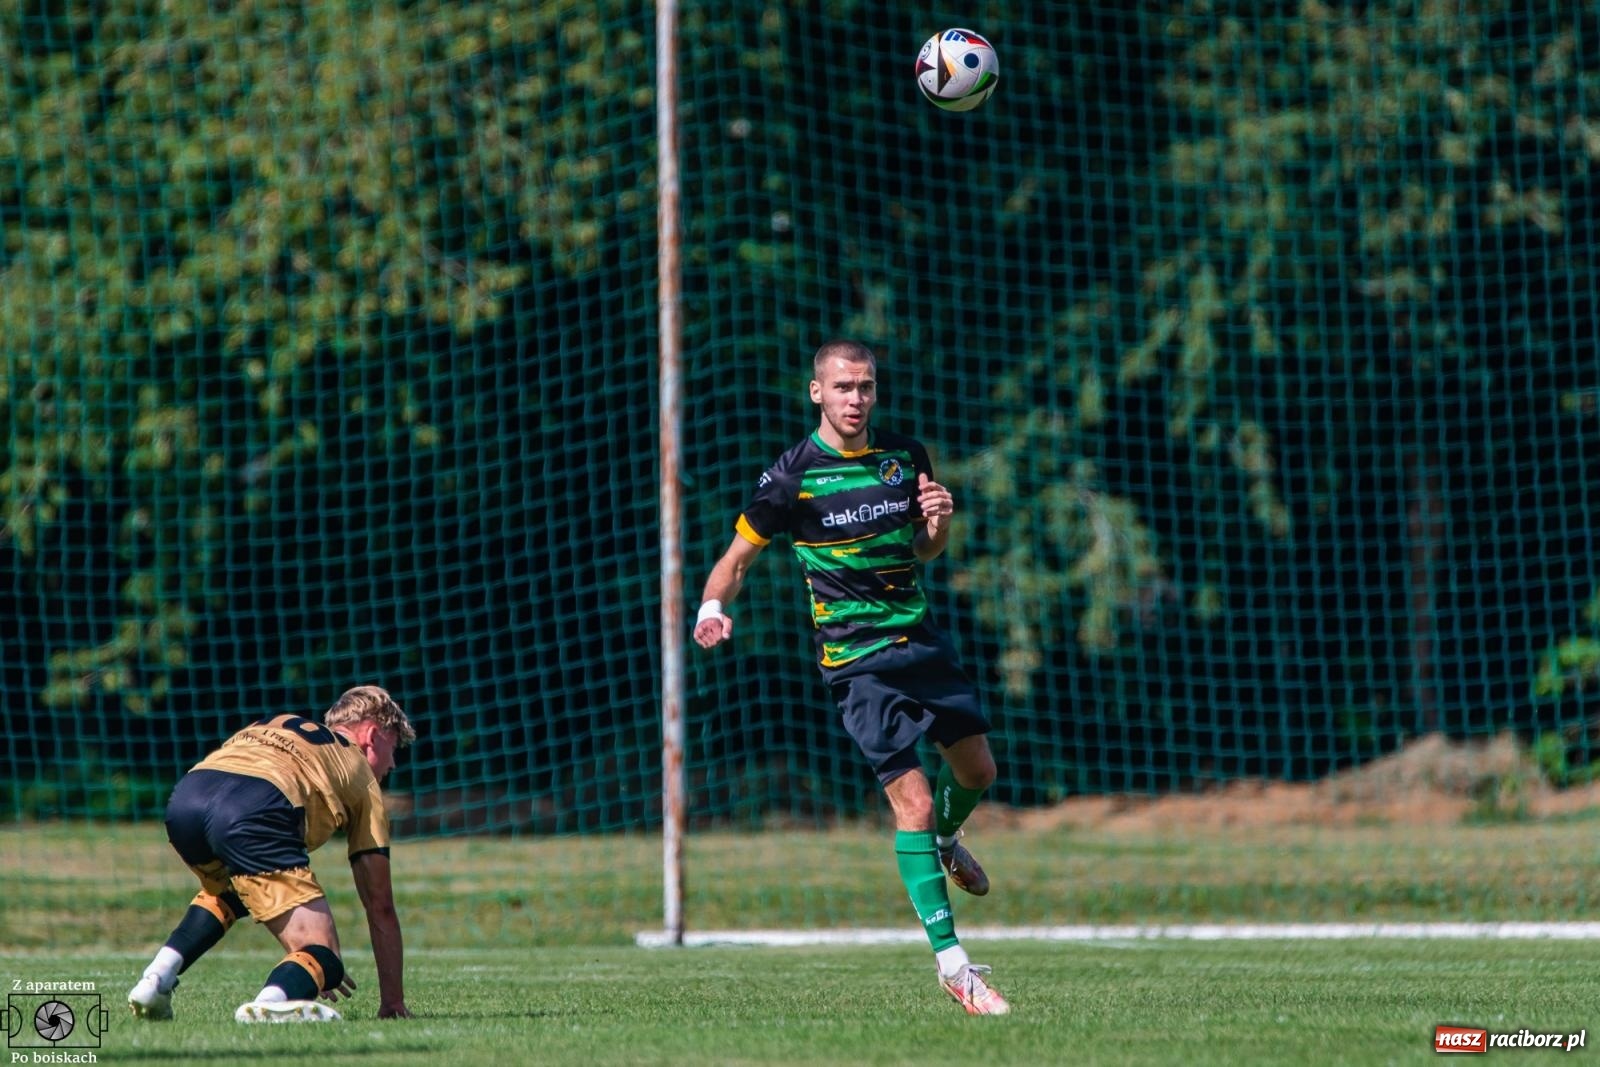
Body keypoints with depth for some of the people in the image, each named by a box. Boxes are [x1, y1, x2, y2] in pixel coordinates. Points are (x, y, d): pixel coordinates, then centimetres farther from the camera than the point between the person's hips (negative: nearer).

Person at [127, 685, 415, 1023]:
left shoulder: (276, 728, 43)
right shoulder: (360, 775, 27)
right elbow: (380, 906, 26)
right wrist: (393, 1001, 32)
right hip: (252, 811, -6)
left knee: (226, 892, 39)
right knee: (323, 956, -1)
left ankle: (156, 980, 18)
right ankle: (271, 1003, -35)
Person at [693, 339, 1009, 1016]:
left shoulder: (904, 456, 4)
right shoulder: (792, 477, -10)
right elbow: (736, 559, -3)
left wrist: (938, 521, -6)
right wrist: (712, 609, -23)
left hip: (919, 638, 5)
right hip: (856, 659, -5)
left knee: (977, 769, 15)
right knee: (912, 800, -12)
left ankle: (945, 841, 52)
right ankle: (951, 964, -6)